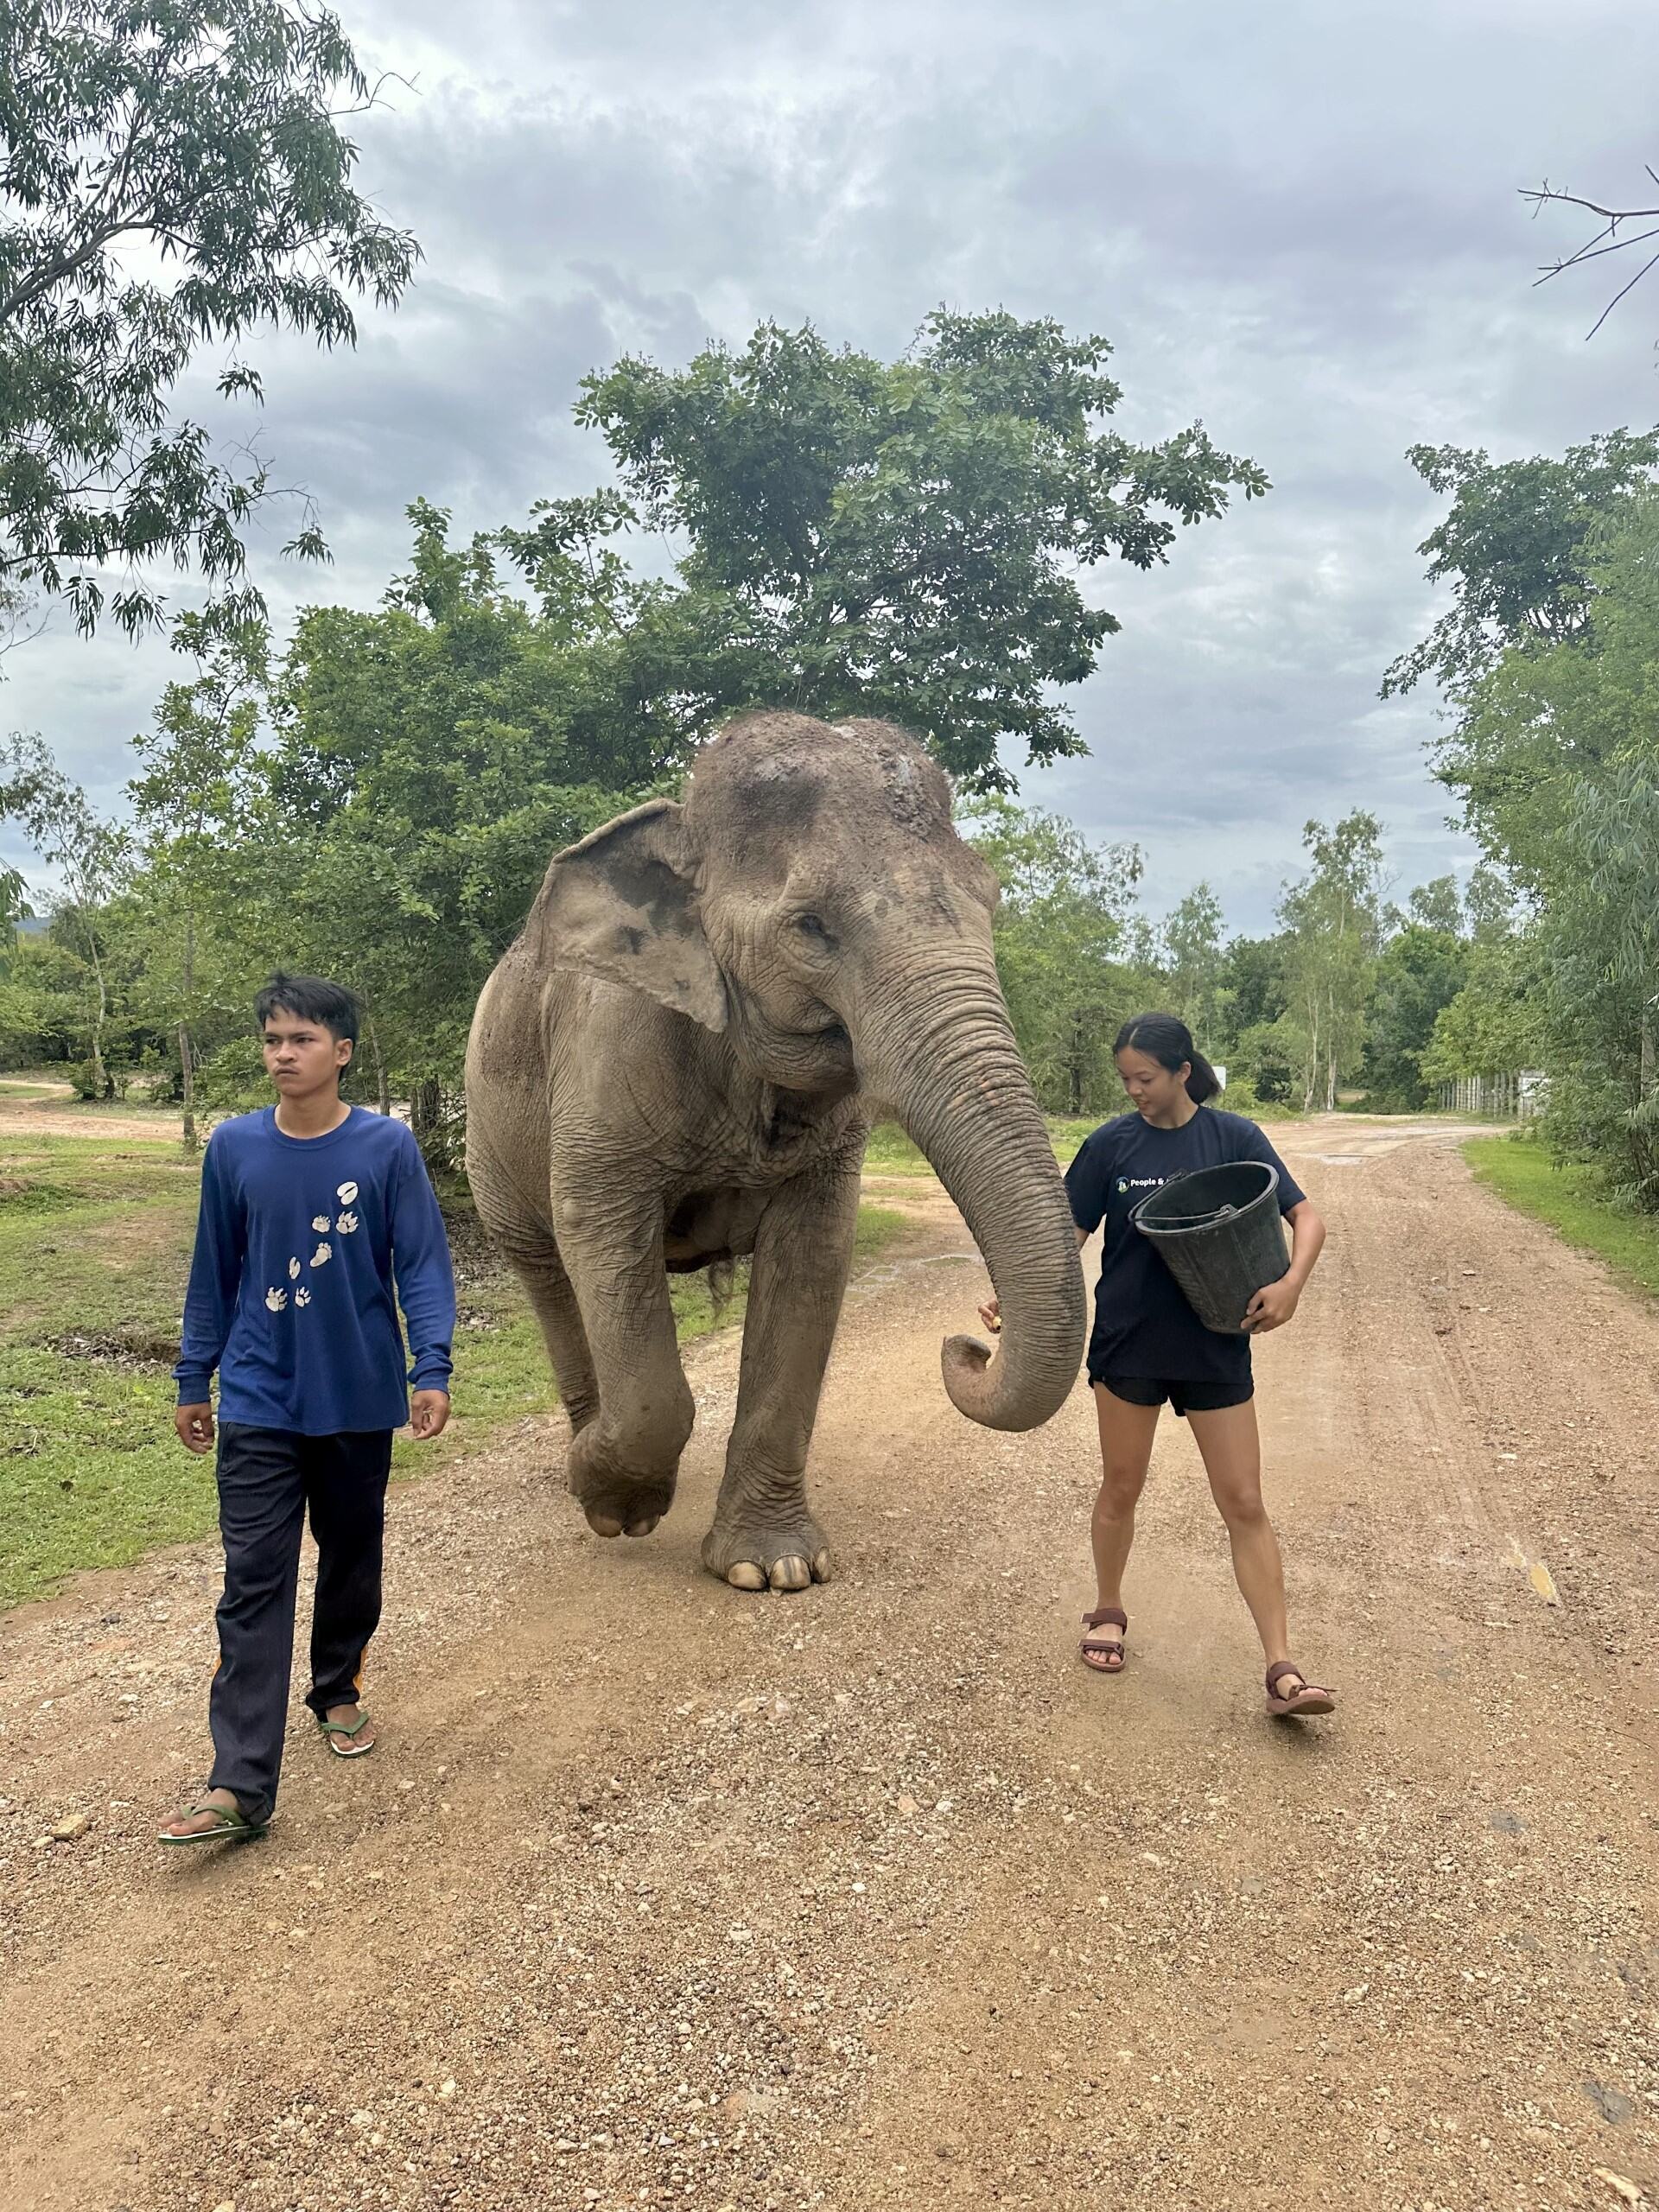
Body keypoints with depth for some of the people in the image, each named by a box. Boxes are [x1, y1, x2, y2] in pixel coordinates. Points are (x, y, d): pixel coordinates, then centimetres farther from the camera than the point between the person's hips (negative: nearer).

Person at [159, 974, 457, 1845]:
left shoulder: (387, 1146, -8)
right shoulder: (233, 1147, -2)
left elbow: (422, 1263, -6)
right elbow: (214, 1271, 7)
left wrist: (433, 1368, -16)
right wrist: (192, 1380, 11)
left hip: (358, 1399, 0)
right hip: (259, 1403, 1)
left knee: (352, 1561, 16)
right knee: (253, 1582, -4)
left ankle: (338, 1693, 39)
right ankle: (240, 1786, -2)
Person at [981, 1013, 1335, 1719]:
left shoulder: (1234, 1138, -5)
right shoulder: (1110, 1145, -3)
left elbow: (1306, 1219, -4)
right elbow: (1066, 1237, -1)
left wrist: (1290, 1283, -23)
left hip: (1215, 1349, 0)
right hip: (1128, 1343, 1)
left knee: (1244, 1504, 1)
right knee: (1120, 1488, 14)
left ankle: (1282, 1670, 5)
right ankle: (1108, 1611, 37)